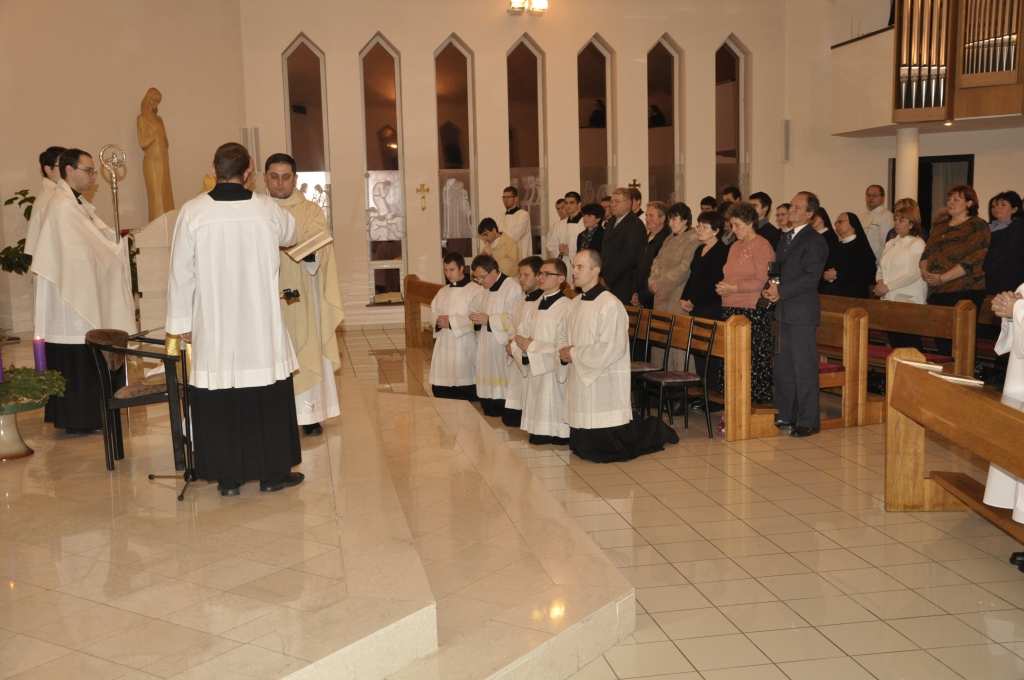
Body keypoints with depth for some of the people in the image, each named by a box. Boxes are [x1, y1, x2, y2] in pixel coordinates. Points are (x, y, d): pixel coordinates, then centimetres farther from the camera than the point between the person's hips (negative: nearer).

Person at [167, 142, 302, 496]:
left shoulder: (192, 212, -6)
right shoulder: (267, 208, -3)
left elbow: (181, 272, -3)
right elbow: (290, 234, 20)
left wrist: (182, 321, 7)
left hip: (213, 327, 0)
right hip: (261, 325, 1)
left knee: (218, 400, 7)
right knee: (268, 399, 10)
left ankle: (228, 476, 14)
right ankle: (273, 472, 17)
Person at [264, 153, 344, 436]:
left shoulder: (311, 211, 5)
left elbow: (321, 248, -10)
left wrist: (310, 252, -32)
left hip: (301, 298, -1)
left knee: (307, 353, 1)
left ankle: (310, 414, 9)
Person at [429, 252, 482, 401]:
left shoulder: (476, 290, -7)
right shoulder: (442, 292, 15)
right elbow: (433, 314, 13)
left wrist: (451, 322, -19)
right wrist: (438, 321, -11)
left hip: (464, 350, -6)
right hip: (444, 349, 6)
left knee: (467, 399, -2)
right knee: (441, 392, 8)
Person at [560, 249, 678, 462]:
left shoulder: (610, 305, -16)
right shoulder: (574, 303, 10)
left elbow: (613, 348, -22)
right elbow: (566, 337, 18)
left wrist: (575, 354, -15)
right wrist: (564, 351, -5)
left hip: (604, 386, -8)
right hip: (579, 383, 8)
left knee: (605, 450, -2)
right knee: (579, 446, 15)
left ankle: (655, 431, 23)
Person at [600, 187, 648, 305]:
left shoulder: (635, 225, -12)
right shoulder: (611, 222, 17)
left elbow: (628, 257, -18)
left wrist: (607, 281, -14)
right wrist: (601, 277, 7)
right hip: (607, 286, 8)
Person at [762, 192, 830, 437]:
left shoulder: (815, 241, -10)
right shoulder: (786, 238, 17)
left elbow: (810, 278, -18)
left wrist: (781, 292, -20)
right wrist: (770, 289, -2)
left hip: (802, 312, -9)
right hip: (783, 311, 9)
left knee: (804, 368, -4)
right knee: (783, 366, 13)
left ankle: (809, 421, 3)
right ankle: (786, 415, 23)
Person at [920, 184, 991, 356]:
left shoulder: (978, 226, -3)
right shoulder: (939, 226, 19)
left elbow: (974, 260, -14)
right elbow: (927, 253, 18)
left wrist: (942, 278, -19)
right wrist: (924, 271, -5)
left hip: (963, 292, -6)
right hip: (936, 291, 6)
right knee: (940, 338, 6)